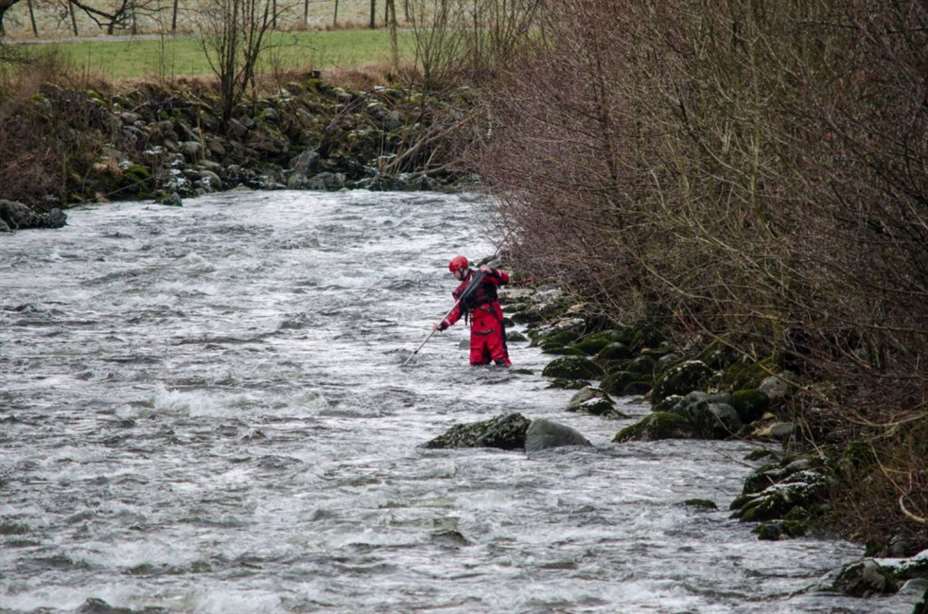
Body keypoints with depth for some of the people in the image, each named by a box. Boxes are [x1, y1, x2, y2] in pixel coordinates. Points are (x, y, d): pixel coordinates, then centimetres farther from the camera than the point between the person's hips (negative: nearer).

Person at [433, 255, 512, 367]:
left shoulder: (482, 278, -2)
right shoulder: (461, 290, 20)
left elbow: (504, 279, -11)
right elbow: (457, 311, 20)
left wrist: (491, 272, -28)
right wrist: (442, 325, 10)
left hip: (491, 319, -7)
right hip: (477, 324, 7)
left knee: (499, 355, -11)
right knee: (476, 360, 2)